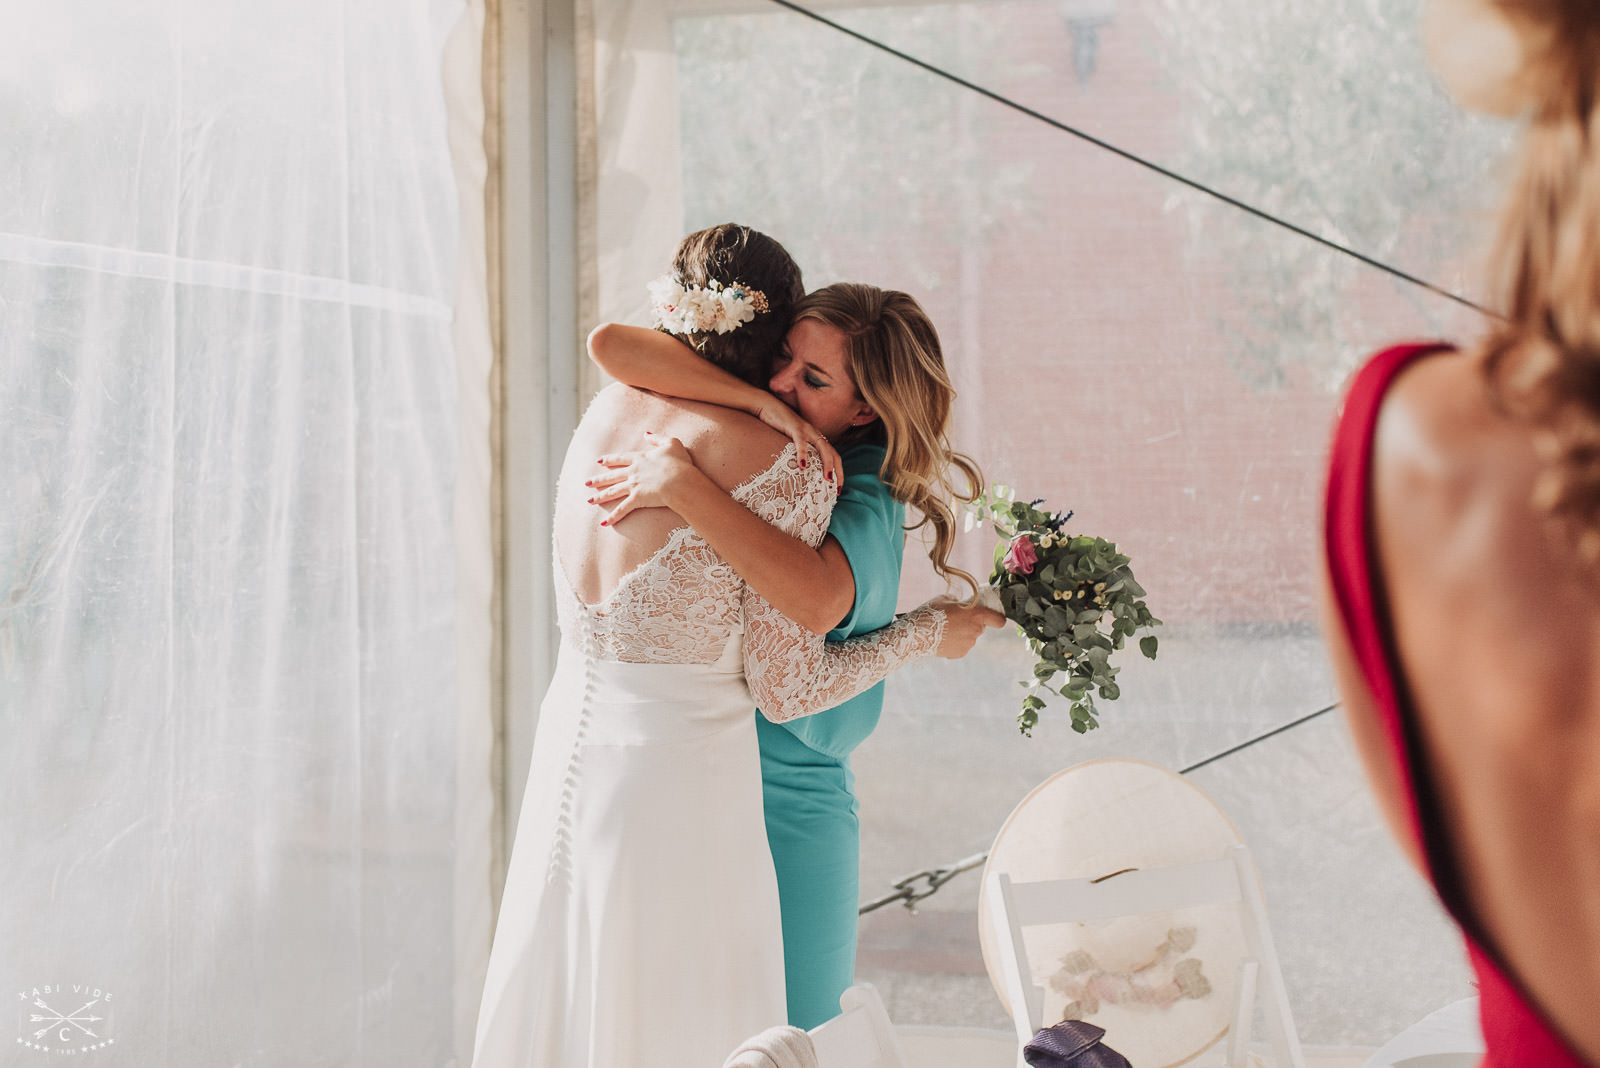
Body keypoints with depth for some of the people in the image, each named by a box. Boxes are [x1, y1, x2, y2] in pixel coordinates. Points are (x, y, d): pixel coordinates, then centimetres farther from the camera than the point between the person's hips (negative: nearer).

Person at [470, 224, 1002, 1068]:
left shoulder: (607, 410, 4)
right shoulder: (788, 468, -13)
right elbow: (786, 689, -10)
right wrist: (928, 630, 5)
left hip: (567, 740, 7)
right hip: (683, 767, -6)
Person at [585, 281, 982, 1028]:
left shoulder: (866, 500, -14)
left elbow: (816, 601, -36)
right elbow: (611, 344, -11)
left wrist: (682, 483, -32)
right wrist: (758, 402, -19)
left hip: (784, 807, -4)